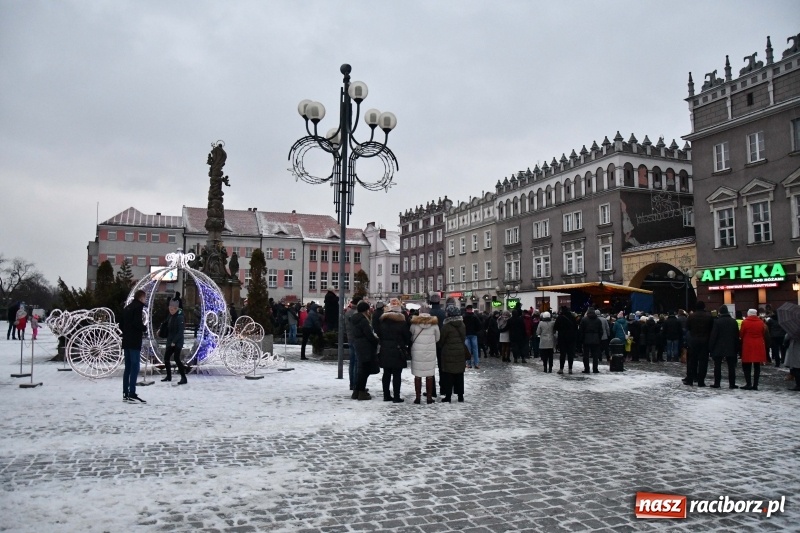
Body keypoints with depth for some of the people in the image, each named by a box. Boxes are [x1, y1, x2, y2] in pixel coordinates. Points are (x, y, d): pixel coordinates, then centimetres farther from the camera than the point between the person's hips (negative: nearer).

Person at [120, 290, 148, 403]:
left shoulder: (127, 308, 17)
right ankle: (132, 395, -10)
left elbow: (121, 325, 17)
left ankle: (125, 394, 15)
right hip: (134, 342, -8)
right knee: (134, 368, -7)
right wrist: (144, 328, -4)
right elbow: (137, 323, -21)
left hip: (126, 342, 8)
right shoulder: (138, 307, -10)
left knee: (128, 368, 12)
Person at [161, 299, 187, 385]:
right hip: (170, 341, 9)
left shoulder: (180, 317, -16)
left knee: (176, 358, -16)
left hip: (177, 342, -9)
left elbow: (180, 332, -21)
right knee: (166, 357, 13)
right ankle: (169, 376, 29)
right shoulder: (171, 316, 8)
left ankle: (183, 377, -14)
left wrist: (174, 341, -22)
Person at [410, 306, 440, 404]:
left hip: (417, 352, 0)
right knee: (429, 375, 5)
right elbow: (437, 338, 9)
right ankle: (429, 396, 8)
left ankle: (418, 397, 7)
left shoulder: (414, 323, -2)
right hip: (431, 352, 0)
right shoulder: (434, 324, 0)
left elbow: (411, 337, 5)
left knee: (417, 375, 4)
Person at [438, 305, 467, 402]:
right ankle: (460, 395, 17)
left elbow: (441, 340, -7)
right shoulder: (462, 325, 2)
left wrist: (442, 346, 12)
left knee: (448, 374, 2)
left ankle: (448, 396, 4)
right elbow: (464, 338, 9)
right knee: (459, 374, 12)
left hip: (448, 352, -5)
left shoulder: (446, 326, -15)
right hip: (460, 351, 5)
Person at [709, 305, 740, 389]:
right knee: (731, 366, 7)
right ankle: (732, 384, 6)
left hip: (718, 348, -3)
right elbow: (737, 336, 8)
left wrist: (710, 347, -3)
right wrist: (737, 348, 14)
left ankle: (717, 383, 3)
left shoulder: (717, 322, -10)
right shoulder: (733, 322, 3)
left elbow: (713, 336, -10)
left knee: (717, 366, 3)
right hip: (731, 348, 3)